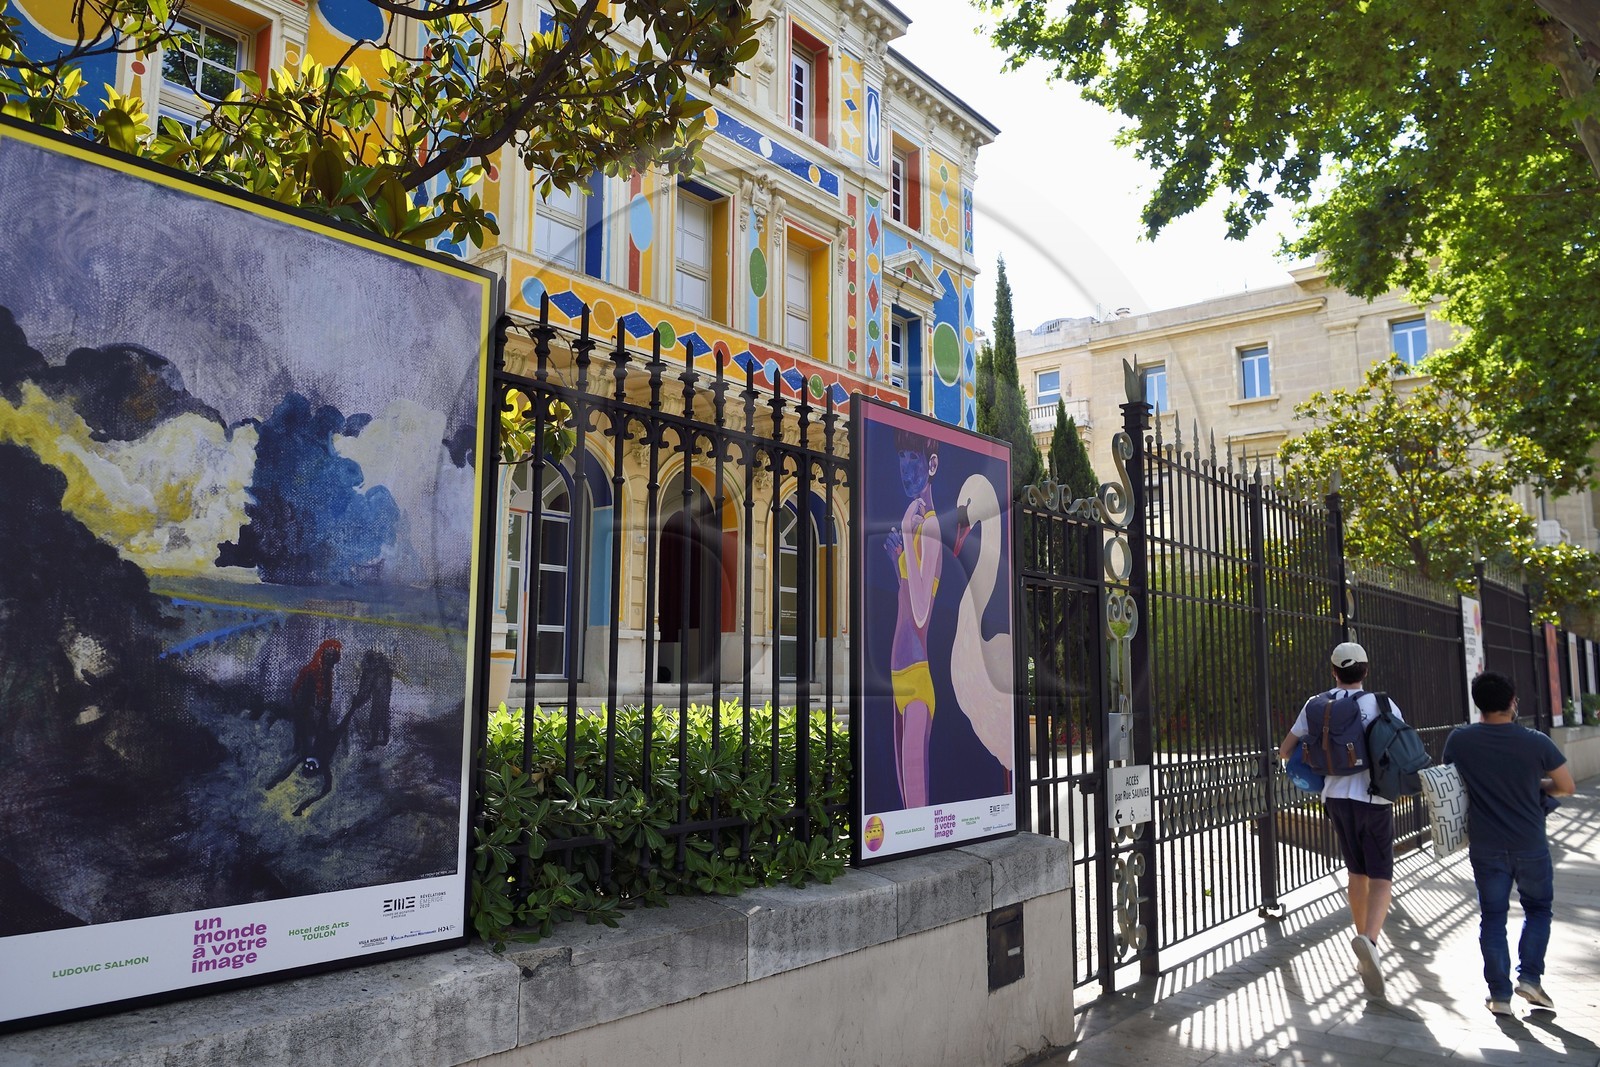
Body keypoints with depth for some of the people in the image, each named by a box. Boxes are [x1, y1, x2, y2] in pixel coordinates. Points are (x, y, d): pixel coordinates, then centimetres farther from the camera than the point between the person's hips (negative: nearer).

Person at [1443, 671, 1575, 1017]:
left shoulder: (1459, 740, -9)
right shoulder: (1536, 742, -13)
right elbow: (1566, 787, -3)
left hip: (1485, 846, 1)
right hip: (1530, 845, -1)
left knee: (1493, 915, 10)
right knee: (1538, 908, 22)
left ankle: (1500, 994, 11)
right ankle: (1529, 976, 12)